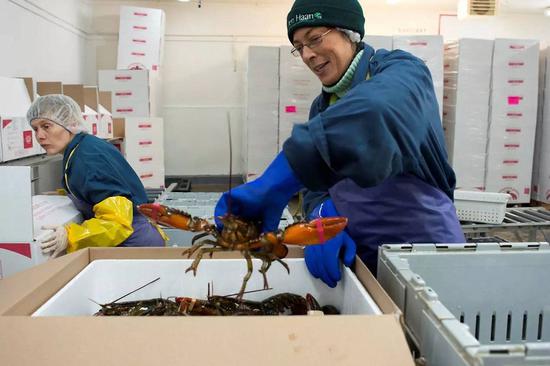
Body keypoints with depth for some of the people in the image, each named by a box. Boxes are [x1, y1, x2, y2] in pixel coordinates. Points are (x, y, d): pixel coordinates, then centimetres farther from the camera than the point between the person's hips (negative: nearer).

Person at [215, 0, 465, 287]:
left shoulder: (401, 71, -14)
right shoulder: (321, 106, 6)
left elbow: (372, 116, -39)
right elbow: (317, 184, -1)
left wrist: (274, 185, -44)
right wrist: (325, 218, -24)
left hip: (423, 251, -5)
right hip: (360, 257, 6)